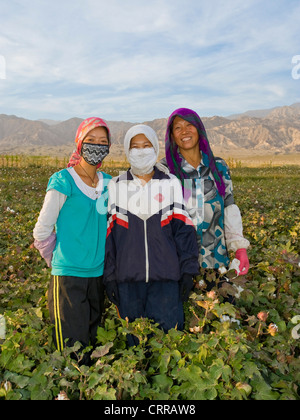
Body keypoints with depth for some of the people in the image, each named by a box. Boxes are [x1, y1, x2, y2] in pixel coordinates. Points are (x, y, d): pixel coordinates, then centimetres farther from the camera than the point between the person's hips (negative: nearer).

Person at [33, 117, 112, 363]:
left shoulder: (109, 184, 7)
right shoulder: (63, 182, -10)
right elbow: (42, 231, -5)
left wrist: (101, 258, 13)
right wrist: (59, 261, 4)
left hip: (98, 274, 6)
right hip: (68, 276, -5)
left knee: (95, 342, 17)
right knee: (72, 348, -2)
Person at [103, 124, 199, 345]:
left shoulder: (171, 184, 5)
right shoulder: (116, 186, 5)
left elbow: (184, 230, 3)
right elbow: (109, 234, 5)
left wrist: (188, 271, -1)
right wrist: (109, 277, 2)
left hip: (166, 277, 0)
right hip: (129, 277, 1)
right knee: (133, 336, 11)